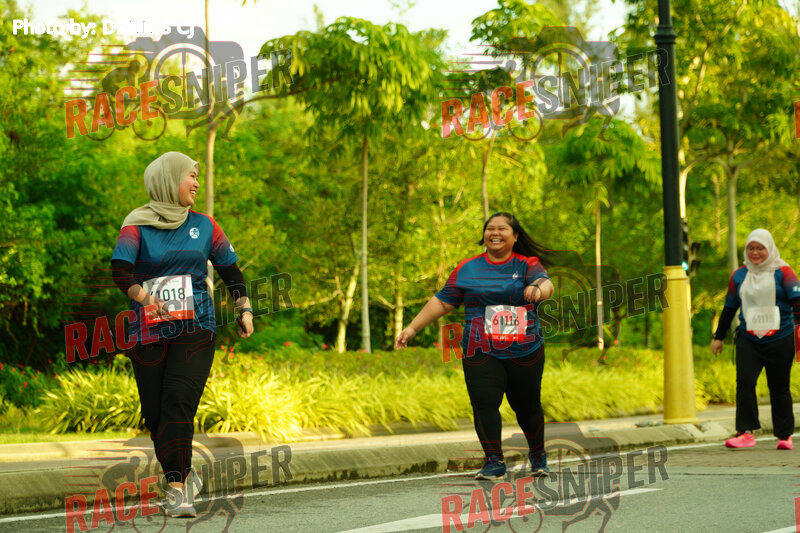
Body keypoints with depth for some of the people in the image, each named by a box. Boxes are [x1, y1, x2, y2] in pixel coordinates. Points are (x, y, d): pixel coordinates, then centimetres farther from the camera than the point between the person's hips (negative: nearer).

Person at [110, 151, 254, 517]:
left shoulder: (203, 225, 13)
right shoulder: (138, 226, 1)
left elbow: (230, 269, 22)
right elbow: (120, 271, -14)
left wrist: (244, 310, 12)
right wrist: (147, 300, -28)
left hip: (195, 330, 1)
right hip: (149, 332, 0)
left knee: (178, 404, -16)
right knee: (154, 412, 2)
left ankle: (176, 491, -20)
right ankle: (183, 475, 25)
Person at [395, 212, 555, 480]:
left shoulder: (528, 265, 4)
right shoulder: (468, 269, 9)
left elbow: (546, 283, -16)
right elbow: (442, 302, 12)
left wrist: (539, 289, -42)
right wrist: (412, 328, 6)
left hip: (525, 352, -1)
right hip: (481, 352, 1)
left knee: (527, 405, 8)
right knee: (484, 403, -13)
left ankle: (537, 453, 32)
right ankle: (494, 461, -6)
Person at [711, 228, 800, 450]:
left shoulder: (782, 272, 2)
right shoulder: (739, 276, 12)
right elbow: (729, 308, 20)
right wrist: (718, 337, 23)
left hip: (779, 340, -3)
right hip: (748, 340, 3)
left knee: (779, 388, 3)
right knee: (744, 382, -14)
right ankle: (745, 432, -14)